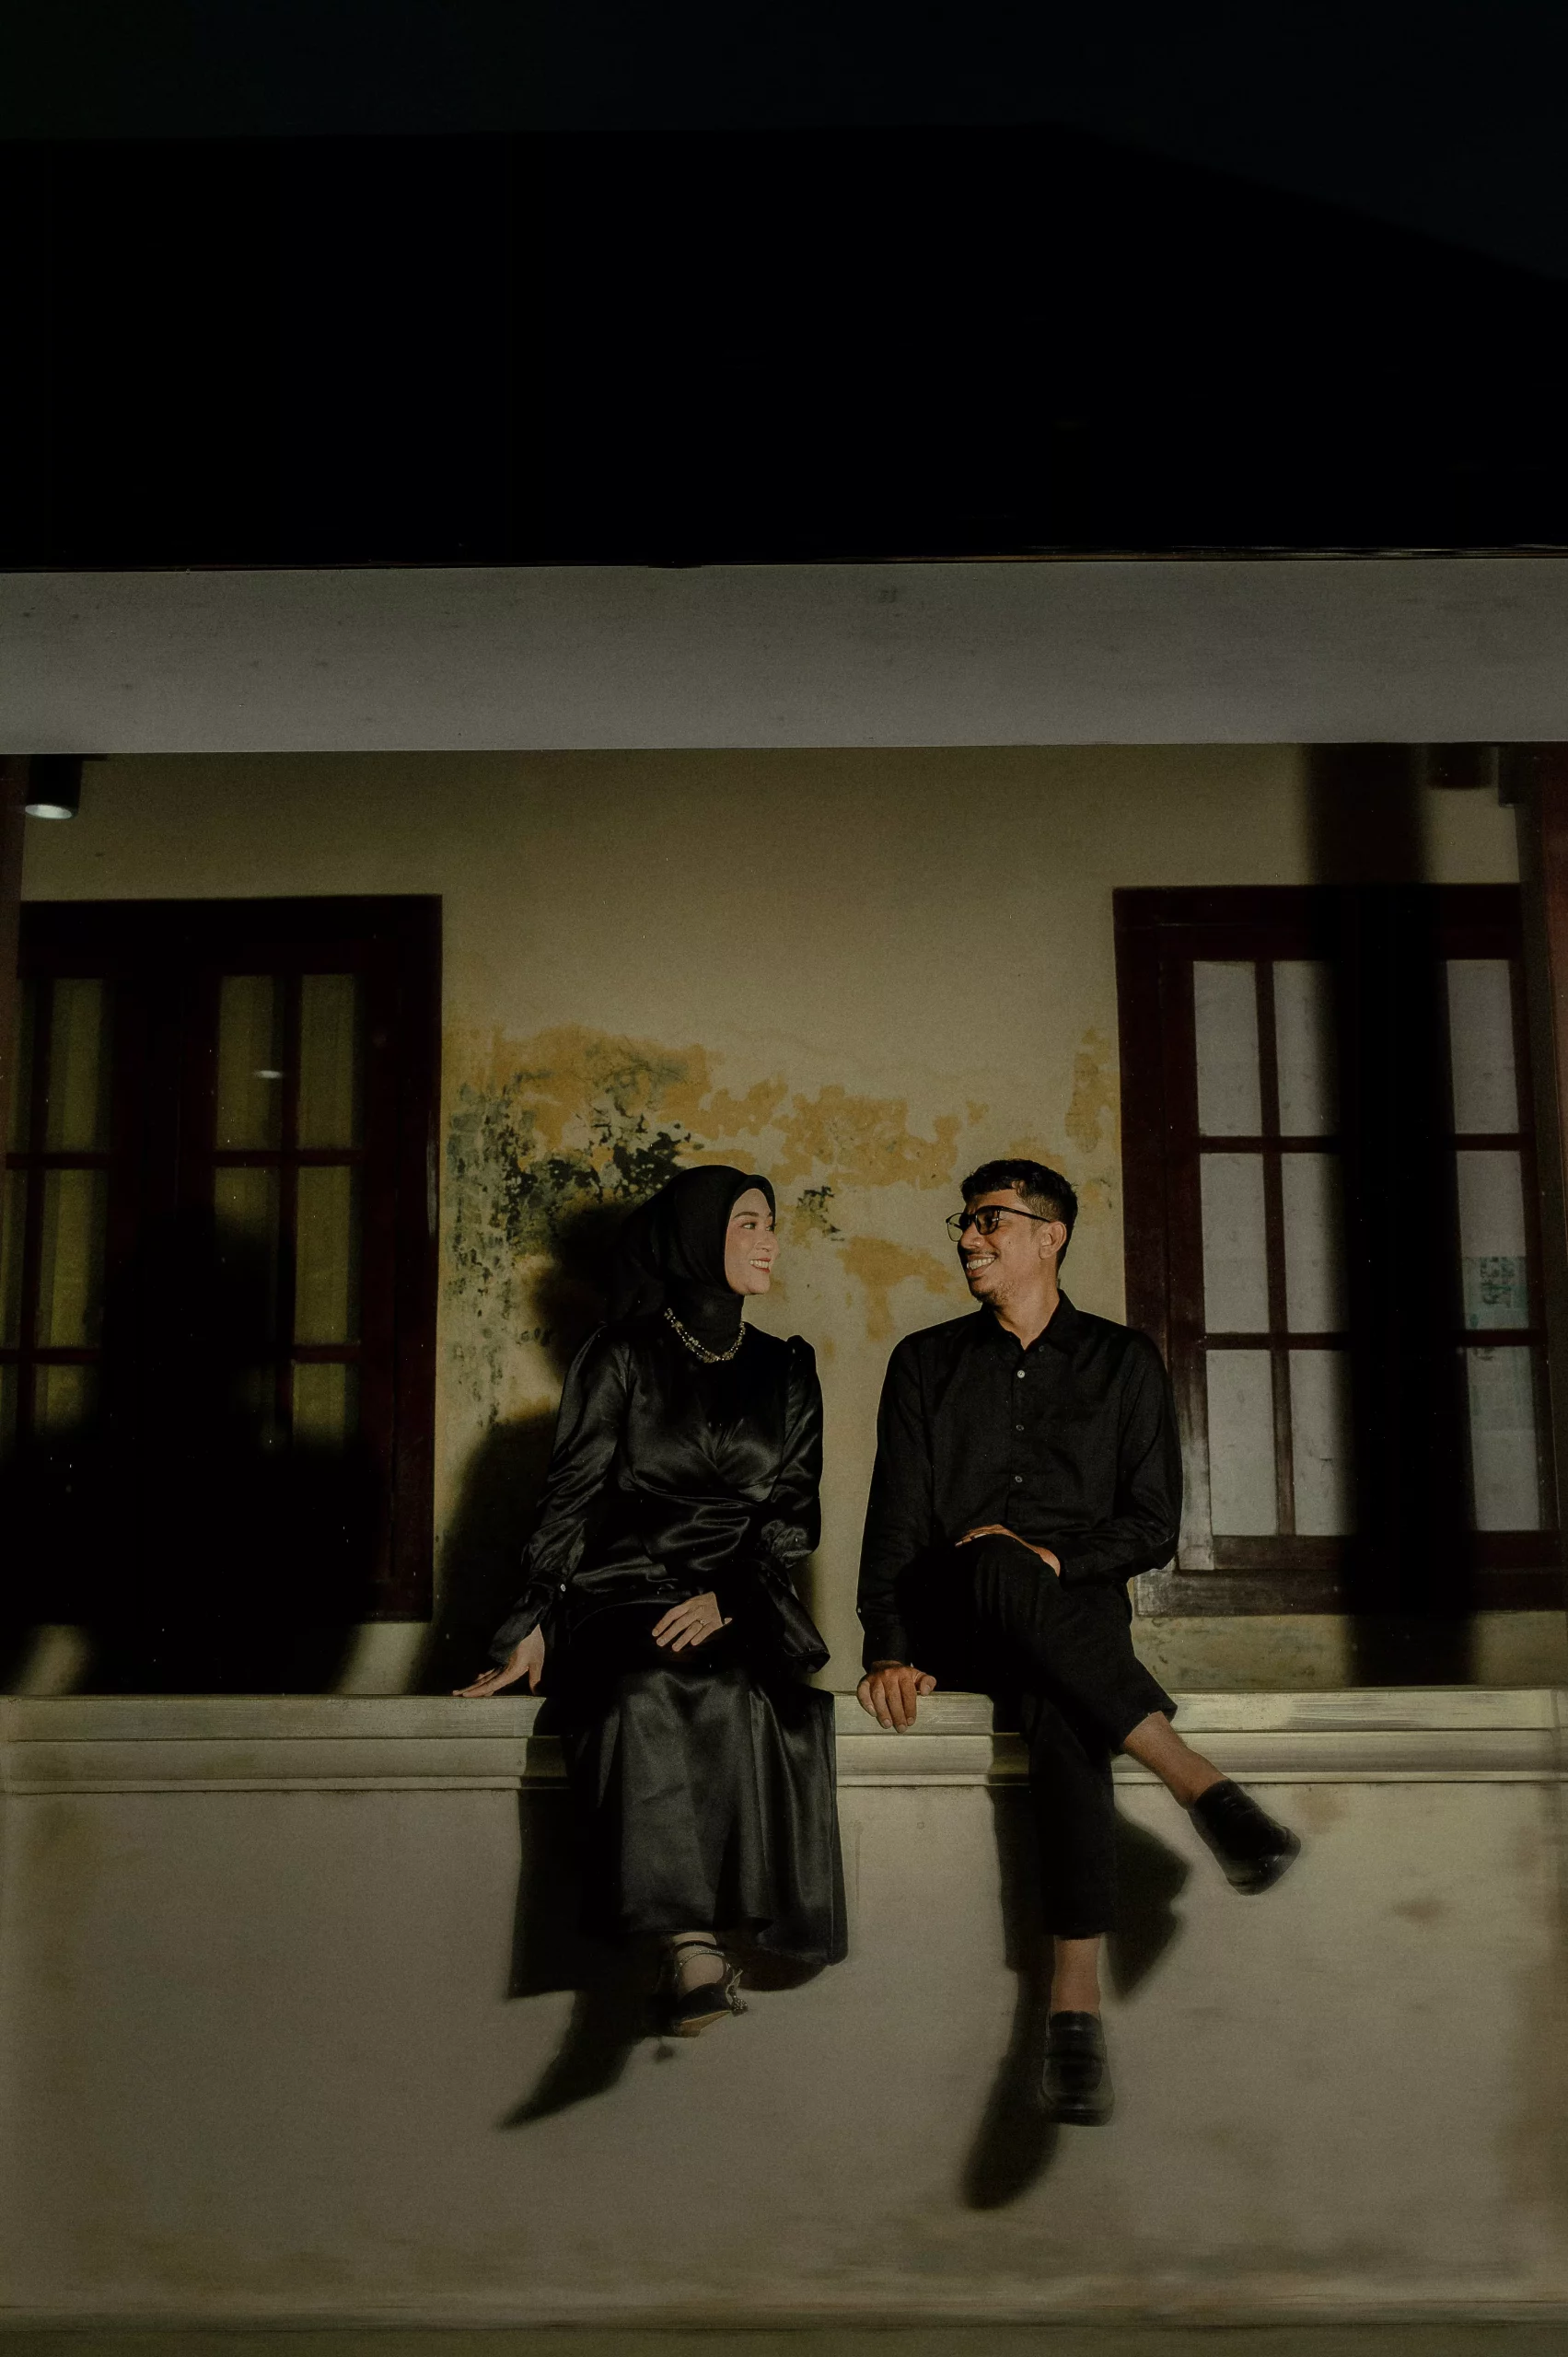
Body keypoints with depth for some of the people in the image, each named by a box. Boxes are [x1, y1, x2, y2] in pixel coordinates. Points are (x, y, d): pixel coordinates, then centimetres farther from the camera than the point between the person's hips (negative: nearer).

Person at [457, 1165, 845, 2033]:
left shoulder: (786, 1371, 17)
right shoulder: (622, 1355, 8)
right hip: (621, 1595, -2)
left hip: (741, 1607, 2)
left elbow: (793, 1512, 8)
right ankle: (696, 1945, -38)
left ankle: (699, 1943, -31)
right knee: (646, 1692, -35)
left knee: (743, 1693, -33)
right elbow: (569, 1498, 2)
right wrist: (534, 1627, -11)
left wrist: (726, 1599, -11)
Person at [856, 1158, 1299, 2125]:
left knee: (1064, 1708, -38)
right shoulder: (927, 1361, 15)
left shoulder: (1122, 1359, 13)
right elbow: (897, 1517, 5)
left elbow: (1154, 1525, 7)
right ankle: (1200, 1783, -40)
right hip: (955, 1625, 0)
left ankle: (1077, 2006, -42)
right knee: (998, 1568, -37)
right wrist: (891, 1647, -10)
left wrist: (1056, 1556, -12)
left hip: (1078, 1609, 0)